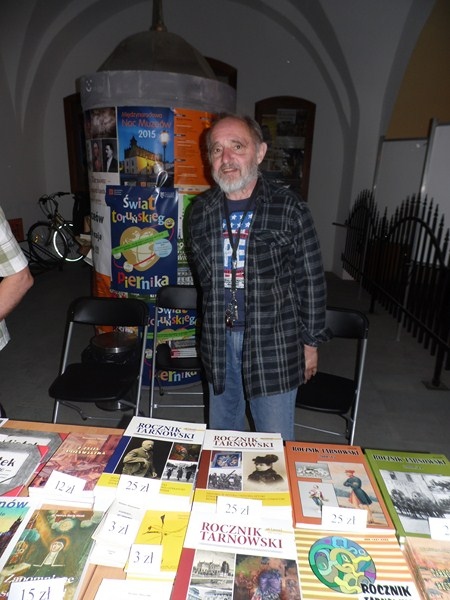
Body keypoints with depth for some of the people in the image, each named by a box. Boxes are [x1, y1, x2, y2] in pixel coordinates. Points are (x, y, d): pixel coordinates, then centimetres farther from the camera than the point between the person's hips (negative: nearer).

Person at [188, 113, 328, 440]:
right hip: (218, 339, 4)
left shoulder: (289, 208, -12)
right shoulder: (201, 210, 1)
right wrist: (219, 313, 12)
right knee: (222, 432, 23)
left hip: (274, 341, -4)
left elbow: (312, 280, -7)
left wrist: (311, 341, -3)